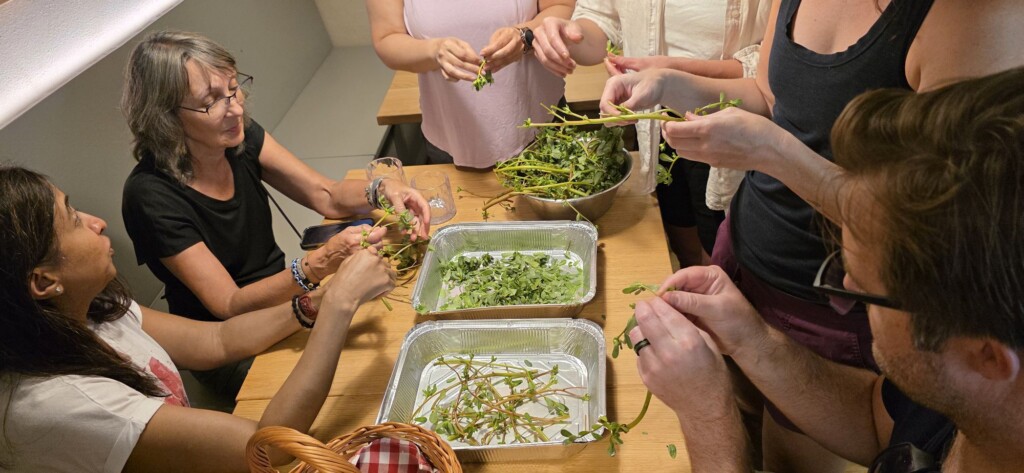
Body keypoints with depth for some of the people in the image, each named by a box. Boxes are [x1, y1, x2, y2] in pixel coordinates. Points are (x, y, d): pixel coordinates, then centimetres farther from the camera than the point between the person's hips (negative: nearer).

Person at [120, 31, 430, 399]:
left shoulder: (240, 136, -7)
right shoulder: (151, 195, -25)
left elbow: (327, 195, -4)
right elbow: (231, 307, -26)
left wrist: (382, 190, -27)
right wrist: (320, 265, -42)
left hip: (282, 299, 6)